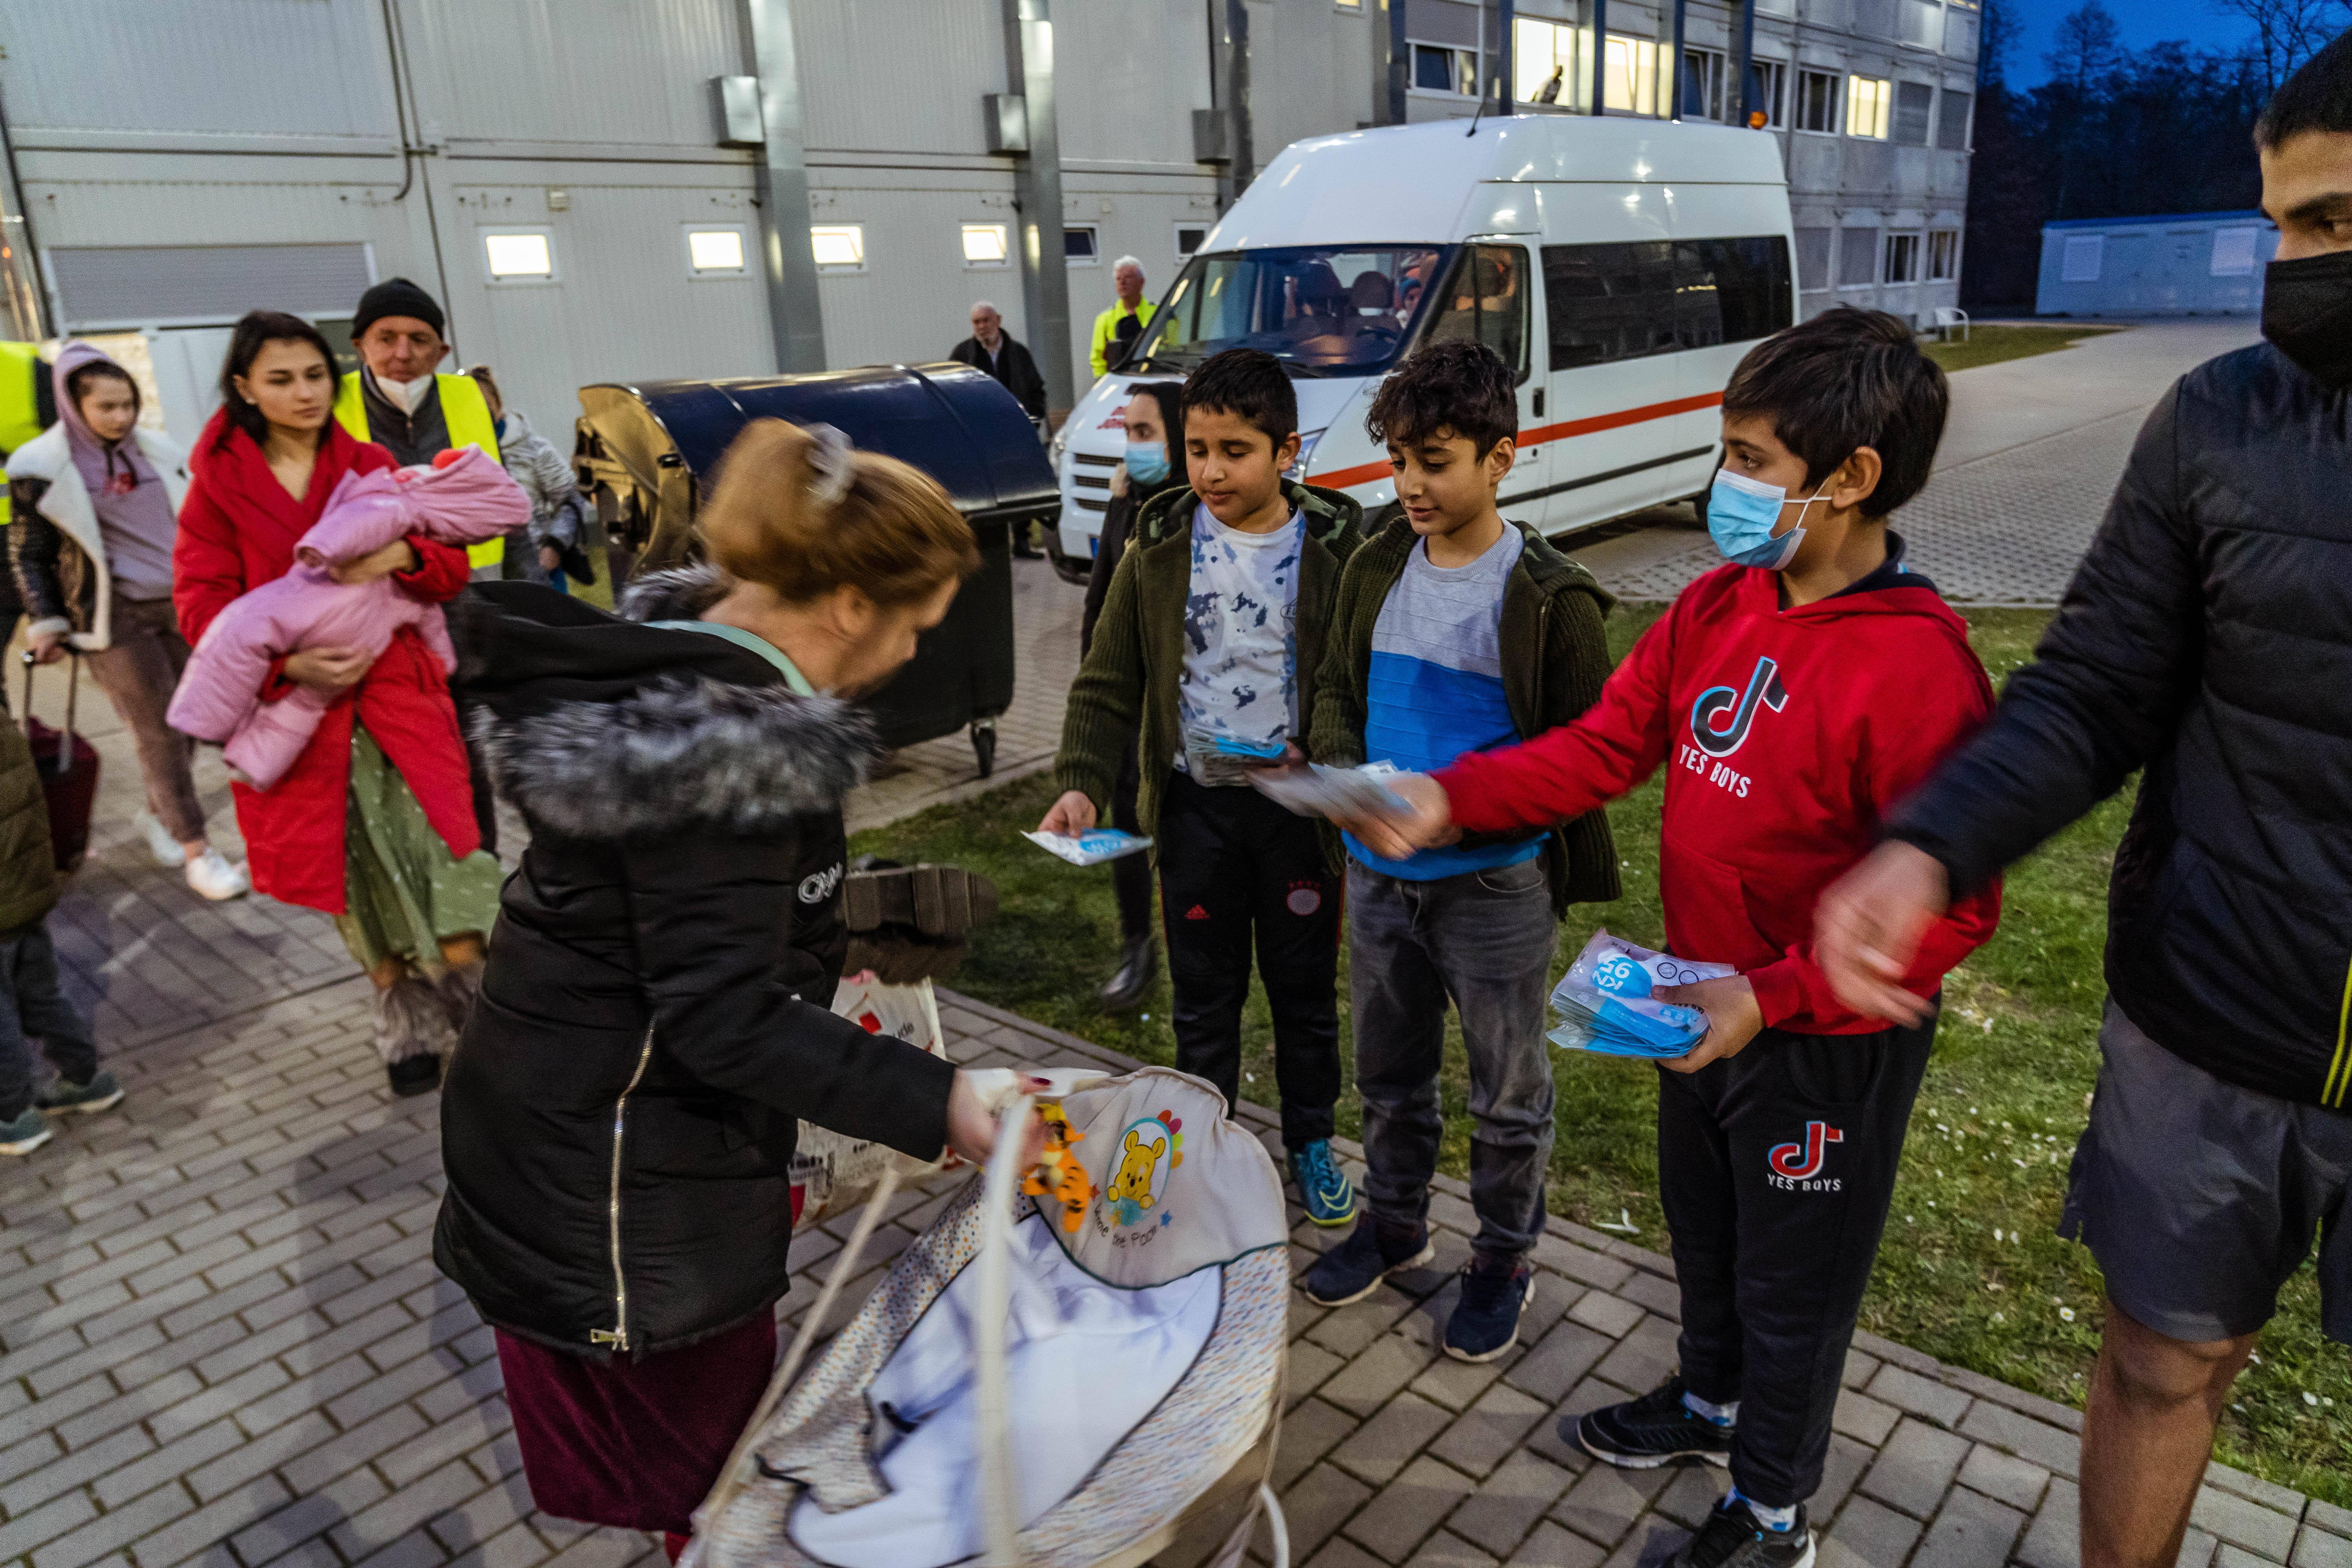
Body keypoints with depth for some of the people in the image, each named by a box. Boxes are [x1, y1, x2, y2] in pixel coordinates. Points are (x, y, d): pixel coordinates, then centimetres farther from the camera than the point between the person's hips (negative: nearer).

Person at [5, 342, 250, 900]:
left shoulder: (157, 451, 7)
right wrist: (48, 624, -2)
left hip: (182, 605, 5)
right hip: (115, 616, -4)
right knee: (158, 731, -6)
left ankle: (155, 814, 28)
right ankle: (196, 851, -1)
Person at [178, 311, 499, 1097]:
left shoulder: (370, 466, 6)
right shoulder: (220, 481, 2)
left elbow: (451, 572, 4)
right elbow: (202, 603, -2)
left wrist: (403, 554, -20)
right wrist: (288, 662, -19)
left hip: (395, 684, 0)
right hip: (293, 705, 0)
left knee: (435, 837, -16)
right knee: (354, 875, 7)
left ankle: (467, 982, 2)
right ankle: (406, 1018, 25)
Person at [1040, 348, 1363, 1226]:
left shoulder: (1335, 549, -7)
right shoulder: (1160, 549, -2)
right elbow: (1109, 682, -1)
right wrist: (1081, 783, -14)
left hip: (1297, 806, -1)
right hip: (1197, 803, 1)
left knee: (1305, 989, 15)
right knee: (1204, 993, 14)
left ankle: (1311, 1144, 36)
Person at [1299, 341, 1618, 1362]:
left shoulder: (1551, 598, -13)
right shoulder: (1375, 570, 2)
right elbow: (1336, 693, 10)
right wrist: (1344, 772, -11)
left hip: (1497, 885, -4)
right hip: (1379, 875, 5)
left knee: (1508, 1094, 13)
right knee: (1389, 1073, 21)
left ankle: (1504, 1260, 34)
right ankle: (1394, 1224, 43)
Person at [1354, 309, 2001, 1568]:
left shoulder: (1915, 667, -27)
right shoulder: (1718, 607, -4)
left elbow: (1952, 907, -24)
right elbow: (1604, 745, -2)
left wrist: (1772, 997, -28)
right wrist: (1449, 796, -14)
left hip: (1828, 1041, -7)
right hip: (1705, 1008, 7)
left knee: (1793, 1277, 15)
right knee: (1704, 1228, 28)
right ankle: (1709, 1402, 55)